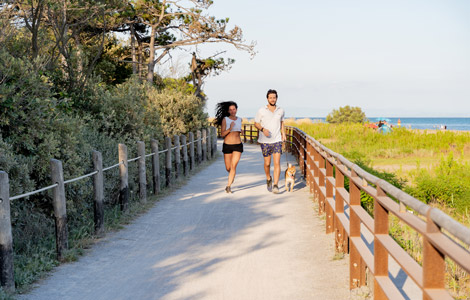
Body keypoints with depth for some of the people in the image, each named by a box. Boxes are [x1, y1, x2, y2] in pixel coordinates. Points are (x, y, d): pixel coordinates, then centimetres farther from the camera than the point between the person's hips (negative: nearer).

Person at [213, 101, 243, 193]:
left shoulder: (239, 119, 8)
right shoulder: (225, 119, -4)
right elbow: (222, 134, -9)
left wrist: (240, 131, 5)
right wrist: (230, 128, -25)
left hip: (238, 146, 1)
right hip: (227, 146, -1)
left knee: (233, 166, -13)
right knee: (228, 168, 8)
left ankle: (228, 186, -9)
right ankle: (232, 176, 42)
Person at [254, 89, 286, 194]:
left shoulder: (280, 110, 4)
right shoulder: (261, 111, -4)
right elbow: (256, 123, 4)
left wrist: (283, 133, 12)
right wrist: (263, 129, -16)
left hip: (277, 140, 1)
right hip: (265, 141, -1)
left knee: (277, 163, -12)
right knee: (267, 163, 8)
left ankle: (275, 185, -14)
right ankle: (268, 179, 37)